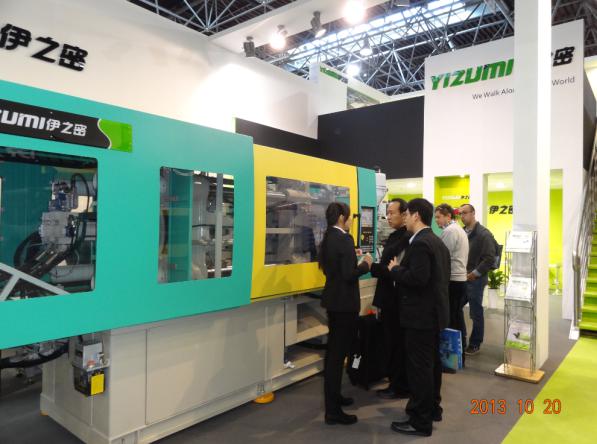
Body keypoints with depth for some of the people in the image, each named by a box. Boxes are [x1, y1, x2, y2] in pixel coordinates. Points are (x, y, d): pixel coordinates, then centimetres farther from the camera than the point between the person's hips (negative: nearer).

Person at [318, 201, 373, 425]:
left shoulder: (328, 238, 9)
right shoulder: (344, 239, -19)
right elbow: (349, 275, -23)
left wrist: (356, 263, 12)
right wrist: (365, 264, -7)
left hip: (334, 299, 10)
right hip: (344, 301, -9)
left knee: (334, 349, 20)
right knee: (339, 351, -2)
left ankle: (332, 396, 35)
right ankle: (333, 410, 8)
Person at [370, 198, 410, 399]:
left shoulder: (407, 238, -19)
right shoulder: (394, 236, 13)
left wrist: (372, 266, -23)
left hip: (398, 301, -9)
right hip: (390, 300, 9)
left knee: (398, 345, 4)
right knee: (393, 344, 19)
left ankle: (401, 387, 20)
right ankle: (396, 383, 33)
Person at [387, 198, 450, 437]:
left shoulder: (420, 243, -20)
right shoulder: (437, 242, 11)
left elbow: (418, 278, -29)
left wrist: (396, 269, -14)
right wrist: (402, 268, 17)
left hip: (421, 315, -10)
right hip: (434, 312, 10)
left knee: (419, 367, -1)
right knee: (431, 363, 20)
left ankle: (420, 421, 10)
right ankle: (432, 408, 34)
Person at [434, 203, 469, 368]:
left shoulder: (449, 231, -13)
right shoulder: (459, 229, 18)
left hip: (451, 280, -10)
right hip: (460, 279, 10)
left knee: (450, 320, -3)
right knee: (458, 319, 14)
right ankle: (459, 354, 22)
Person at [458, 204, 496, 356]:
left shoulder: (483, 234, -10)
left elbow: (490, 259, -15)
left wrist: (474, 274, -16)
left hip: (475, 280, -6)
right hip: (460, 278, 6)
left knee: (476, 313, 5)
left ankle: (475, 344, 17)